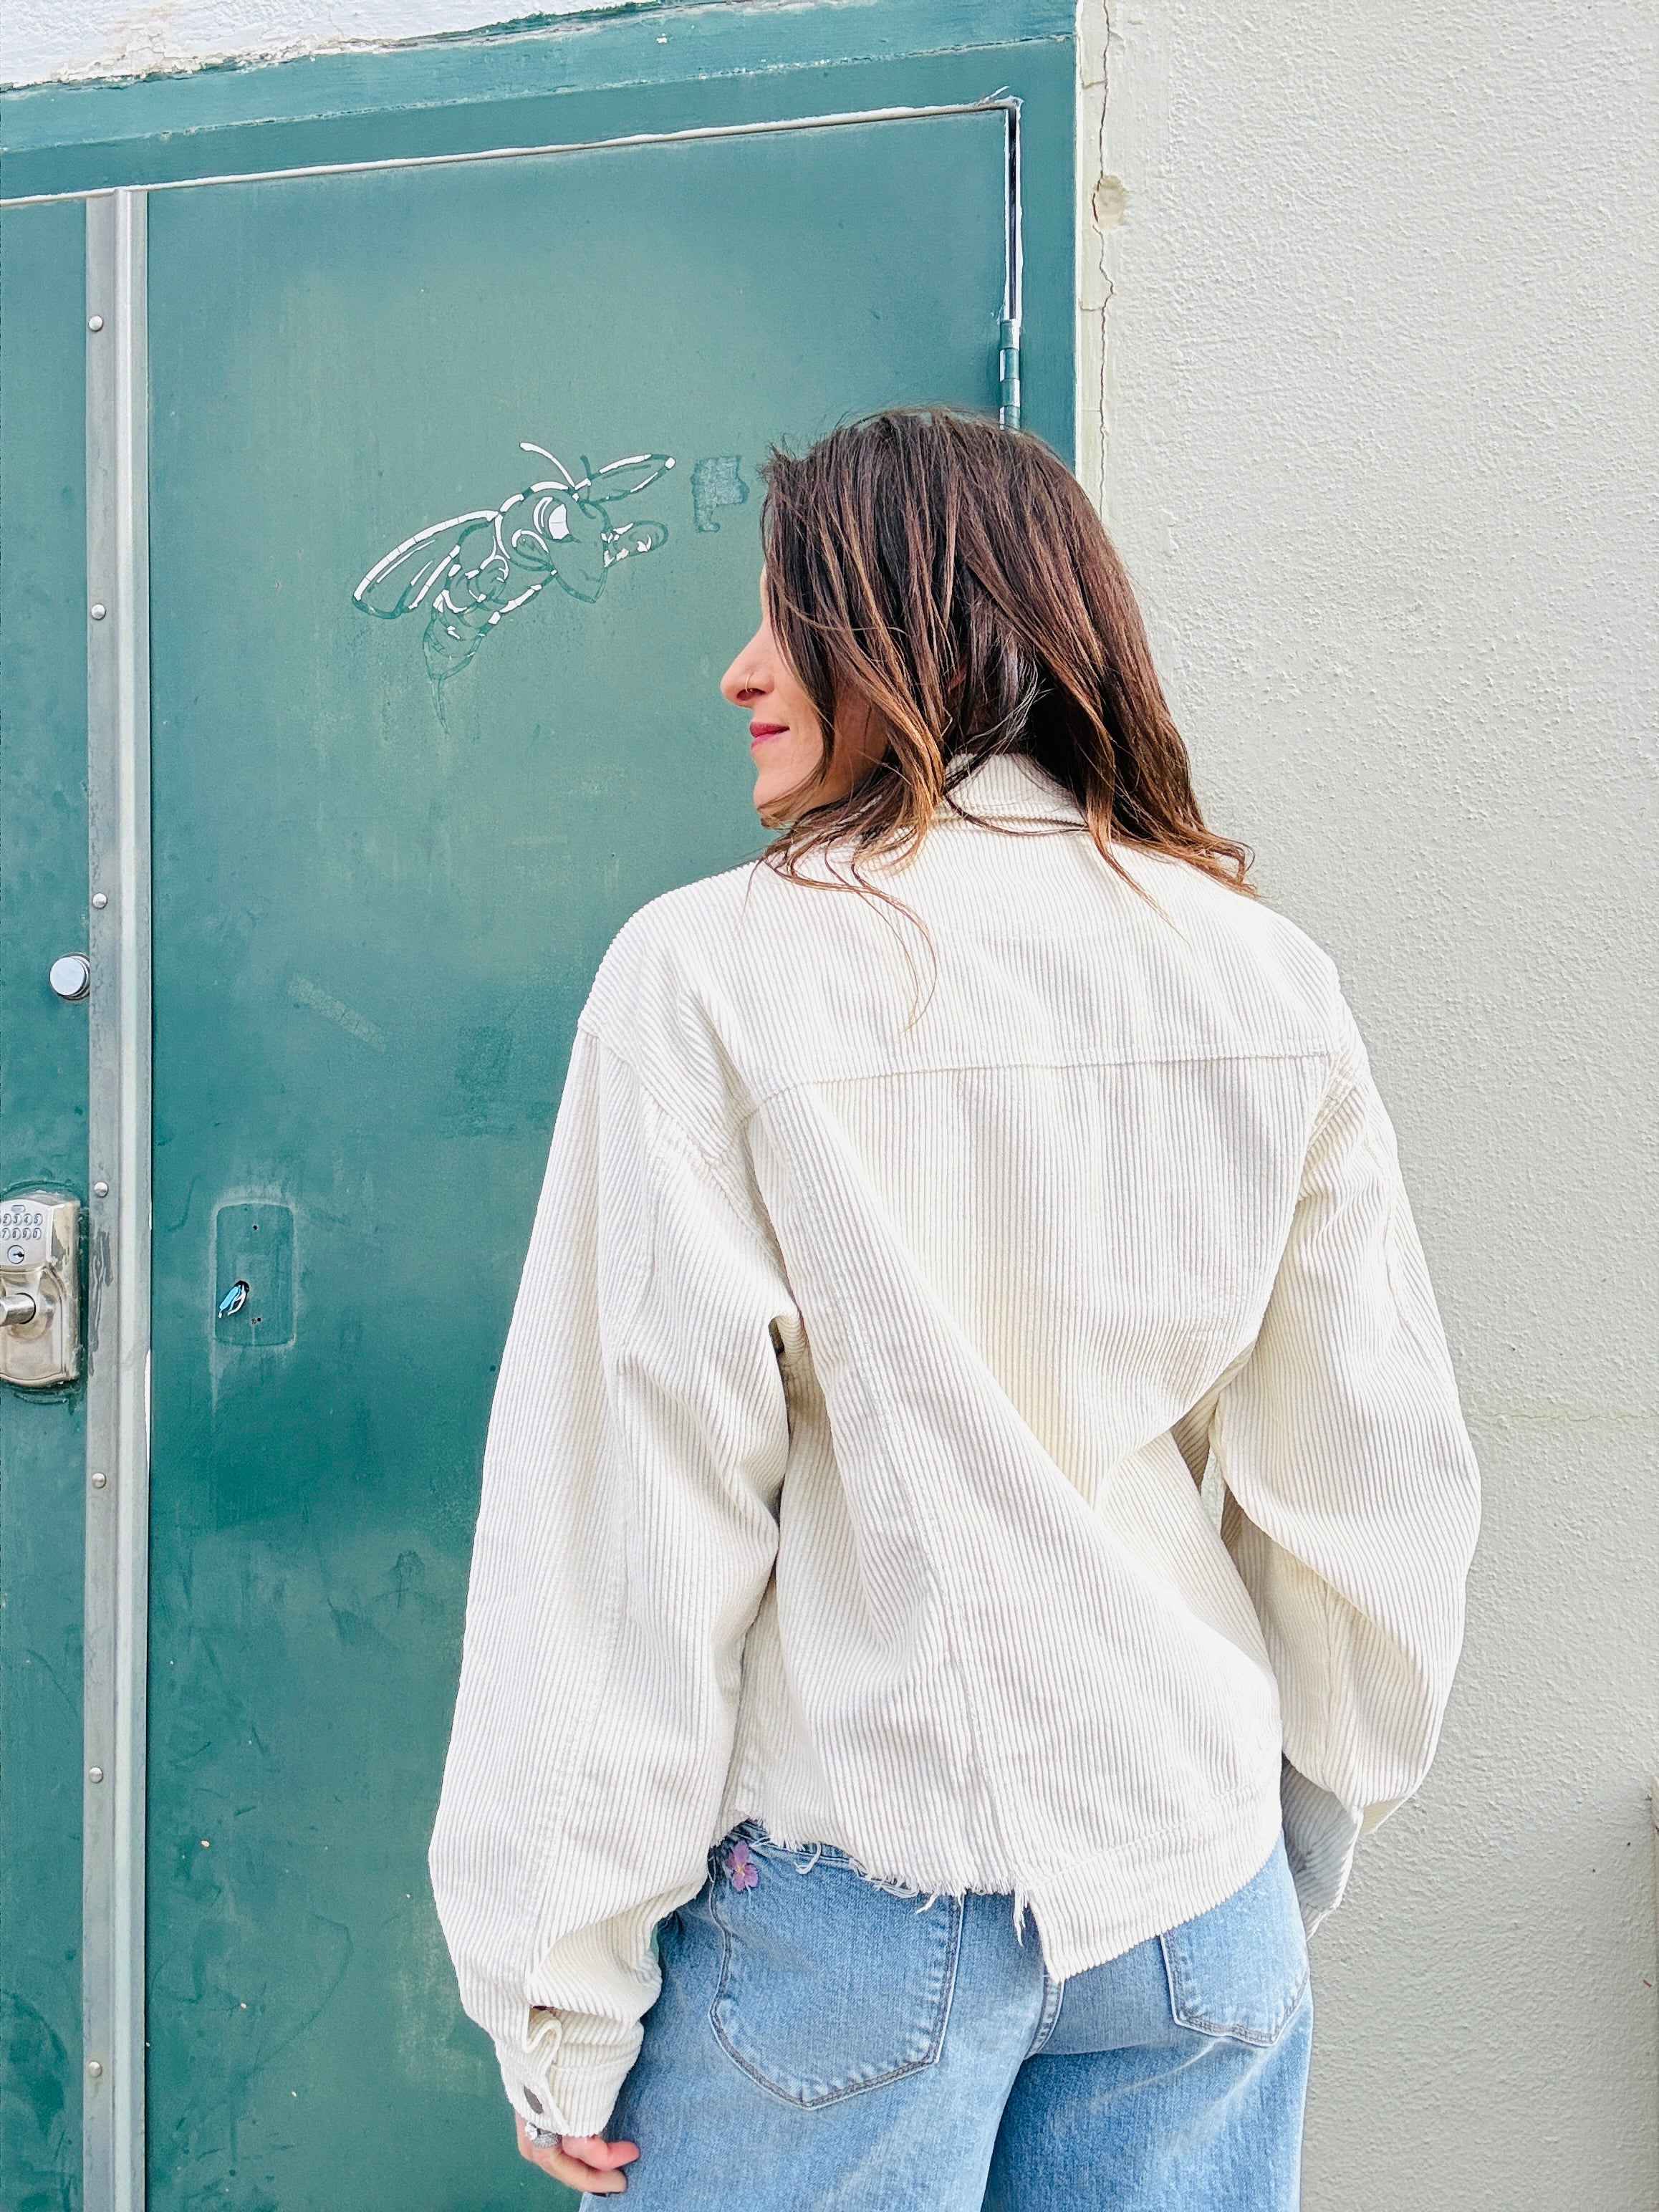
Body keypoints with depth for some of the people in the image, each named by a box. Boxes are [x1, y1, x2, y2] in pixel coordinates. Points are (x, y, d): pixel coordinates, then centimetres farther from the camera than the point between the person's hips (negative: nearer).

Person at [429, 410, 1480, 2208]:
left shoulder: (712, 973, -13)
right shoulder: (1267, 977, -2)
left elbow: (638, 1492, -14)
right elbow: (1380, 1463, 3)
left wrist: (565, 1991, -5)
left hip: (845, 1902, -3)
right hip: (1196, 1890, 4)